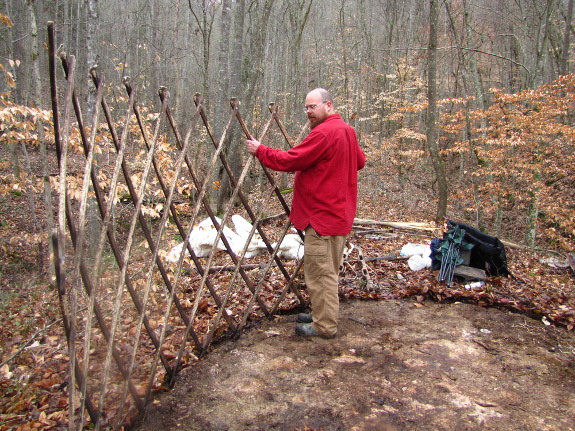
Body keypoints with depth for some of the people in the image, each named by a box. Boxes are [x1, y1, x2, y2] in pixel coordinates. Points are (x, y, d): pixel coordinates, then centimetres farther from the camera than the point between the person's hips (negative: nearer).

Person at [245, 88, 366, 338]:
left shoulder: (323, 133, -18)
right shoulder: (347, 130, 13)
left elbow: (289, 161, -19)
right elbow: (360, 161, 26)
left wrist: (259, 150, -7)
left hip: (323, 213, -11)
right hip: (340, 211, 11)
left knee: (320, 271, -2)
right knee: (327, 270, 19)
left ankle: (325, 326, 7)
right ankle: (322, 314, 32)